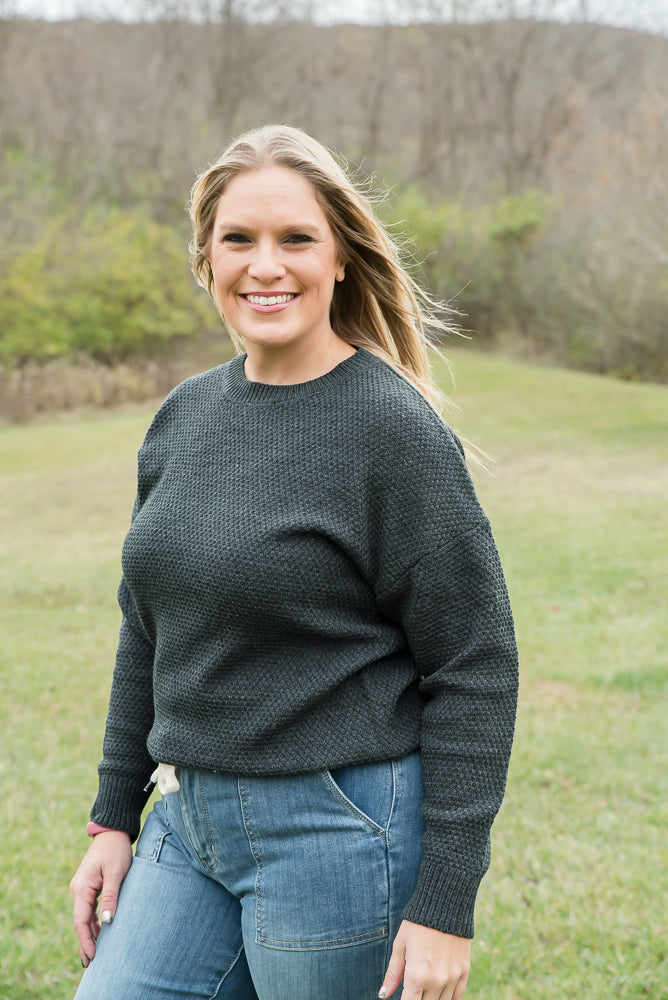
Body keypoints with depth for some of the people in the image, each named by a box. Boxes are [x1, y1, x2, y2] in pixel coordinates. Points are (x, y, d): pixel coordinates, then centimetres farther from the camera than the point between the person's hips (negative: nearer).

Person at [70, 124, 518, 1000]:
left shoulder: (395, 429, -13)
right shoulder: (185, 416, 6)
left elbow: (476, 670, -13)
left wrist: (446, 904, -14)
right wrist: (115, 818, 14)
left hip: (341, 830, -6)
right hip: (189, 825, 6)